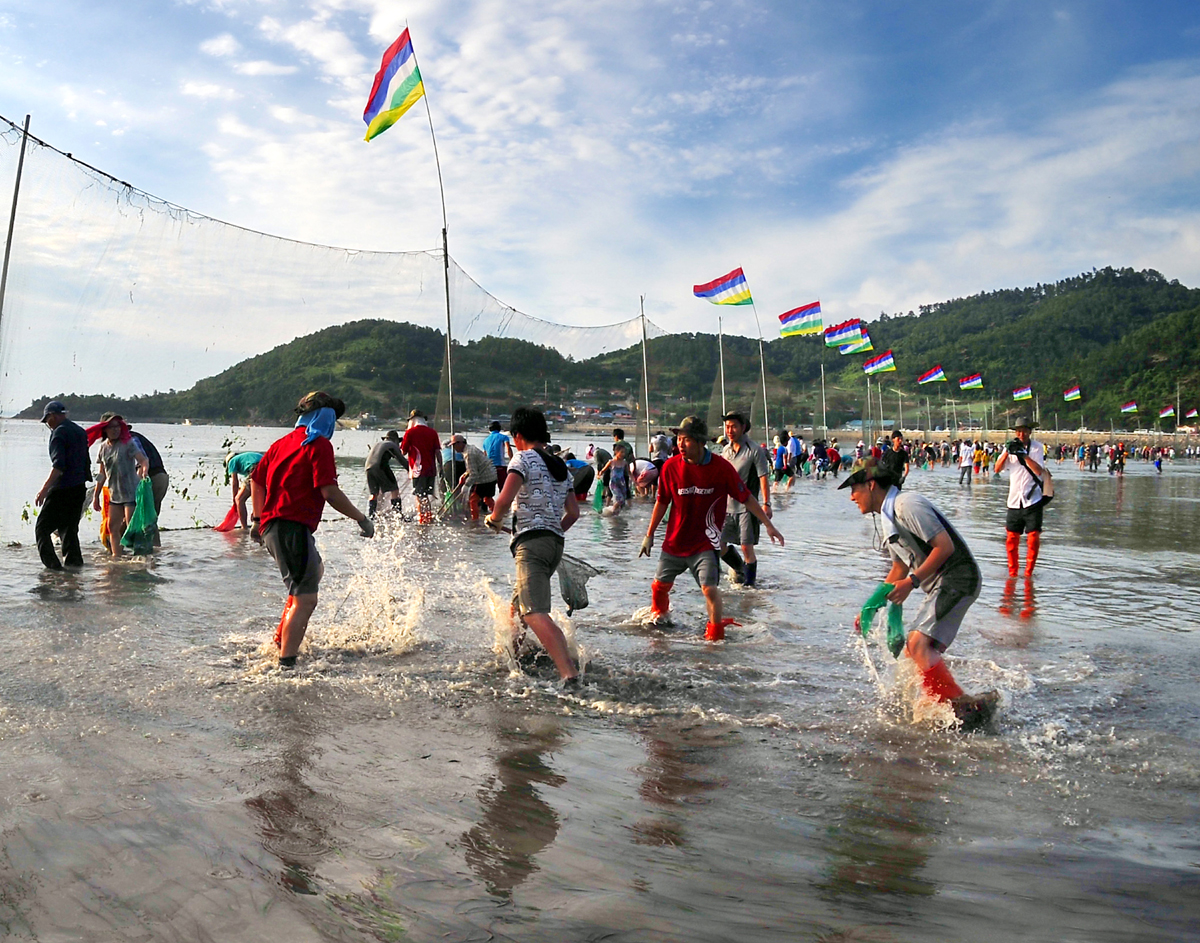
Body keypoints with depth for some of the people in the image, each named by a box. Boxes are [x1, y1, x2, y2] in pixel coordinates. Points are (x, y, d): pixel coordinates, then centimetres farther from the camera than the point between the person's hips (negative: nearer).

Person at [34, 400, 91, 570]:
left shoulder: (59, 432, -10)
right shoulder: (80, 431, 14)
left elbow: (58, 465, -21)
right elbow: (86, 462, 21)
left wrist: (44, 489, -22)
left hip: (62, 490, -8)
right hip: (79, 489, 8)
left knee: (42, 528, -1)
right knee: (68, 529, 16)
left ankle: (52, 564, -10)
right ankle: (74, 562, 11)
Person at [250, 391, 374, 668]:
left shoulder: (282, 442, 18)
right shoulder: (319, 444, -7)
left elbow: (256, 479, 23)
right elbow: (329, 492, -16)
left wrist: (258, 518, 32)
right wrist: (362, 519, -7)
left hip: (271, 527, 10)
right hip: (292, 528, -10)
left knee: (315, 571, 31)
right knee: (305, 598, -11)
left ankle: (282, 639, 31)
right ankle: (286, 662, -17)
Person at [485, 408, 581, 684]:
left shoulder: (523, 458, -2)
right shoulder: (560, 466, 19)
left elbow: (505, 500, -15)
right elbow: (573, 512, 17)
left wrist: (493, 519, 5)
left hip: (531, 542, -9)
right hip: (556, 543, 9)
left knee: (535, 613, -20)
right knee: (518, 605, 26)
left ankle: (569, 674, -35)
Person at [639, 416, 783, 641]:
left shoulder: (721, 467, -12)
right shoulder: (671, 466, -6)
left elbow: (746, 497, -3)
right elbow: (662, 502, 7)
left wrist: (768, 525, -3)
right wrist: (649, 535, 12)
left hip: (705, 543, -3)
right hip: (674, 541, 3)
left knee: (710, 589, -16)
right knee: (660, 586, 14)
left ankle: (716, 635, 3)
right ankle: (658, 618, 46)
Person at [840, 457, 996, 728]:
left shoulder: (907, 505, -14)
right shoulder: (889, 517, 17)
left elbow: (945, 546, -20)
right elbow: (899, 569, 26)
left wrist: (912, 582, -20)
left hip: (958, 579, -11)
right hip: (939, 585, 11)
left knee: (919, 644, -22)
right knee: (914, 654, 11)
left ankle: (962, 705, -20)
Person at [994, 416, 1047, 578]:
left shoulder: (1037, 447, 0)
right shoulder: (1010, 446, 8)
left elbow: (1039, 471, -13)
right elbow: (997, 469, -2)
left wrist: (1024, 455, -22)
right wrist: (1007, 452, -14)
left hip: (1032, 500, -3)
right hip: (1014, 500, 3)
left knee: (1033, 538, -5)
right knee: (1011, 538, 4)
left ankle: (1028, 573, 7)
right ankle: (1012, 572, 16)